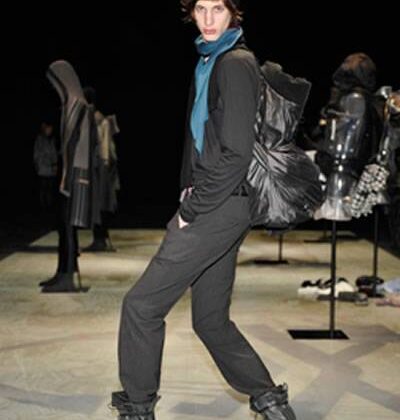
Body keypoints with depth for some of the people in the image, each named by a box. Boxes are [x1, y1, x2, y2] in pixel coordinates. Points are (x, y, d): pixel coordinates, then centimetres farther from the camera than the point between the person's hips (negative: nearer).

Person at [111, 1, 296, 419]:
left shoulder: (235, 64, -11)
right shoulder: (207, 62, 16)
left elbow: (236, 154, -18)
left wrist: (190, 210, -13)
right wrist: (190, 187, 7)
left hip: (219, 209, -9)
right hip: (217, 209, 9)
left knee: (141, 304, -4)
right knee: (211, 319, 14)